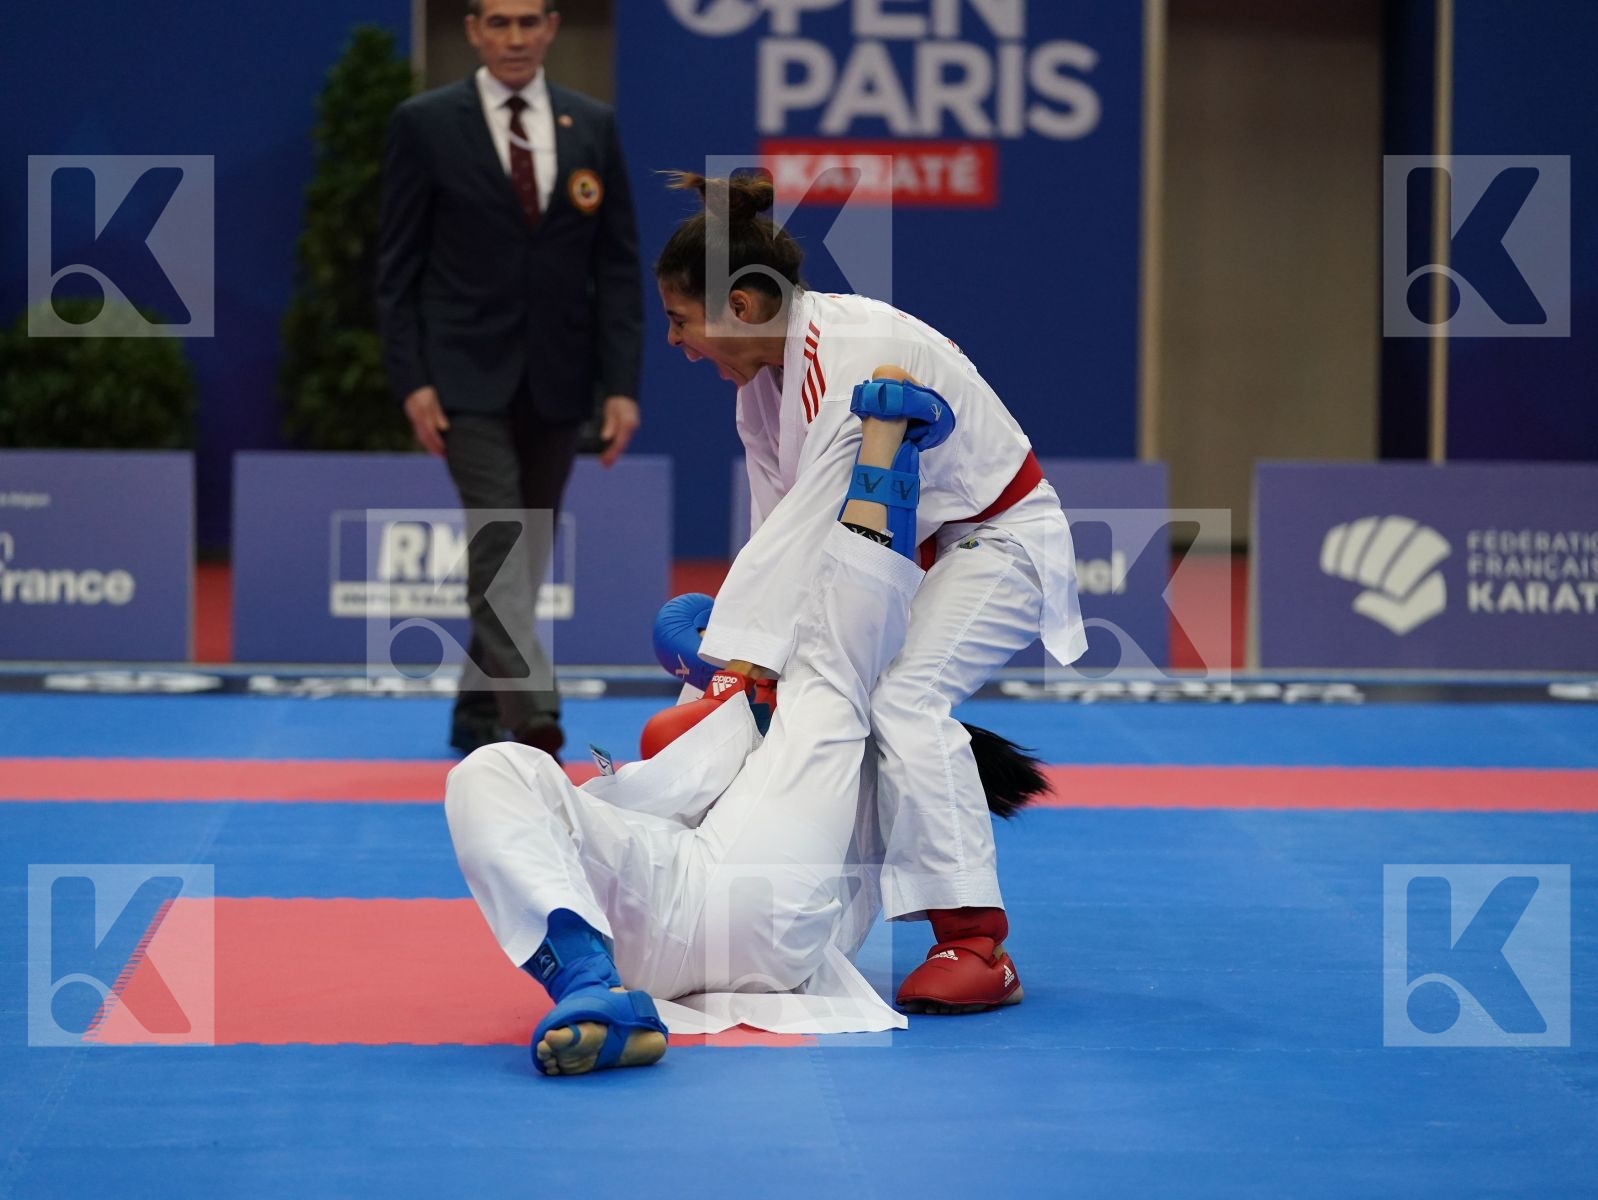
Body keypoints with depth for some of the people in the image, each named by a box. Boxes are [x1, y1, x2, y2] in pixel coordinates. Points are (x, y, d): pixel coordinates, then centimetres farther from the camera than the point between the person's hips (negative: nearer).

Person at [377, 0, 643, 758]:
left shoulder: (593, 127, 6)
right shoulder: (426, 124, -2)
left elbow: (618, 264, 5)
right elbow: (398, 264, -2)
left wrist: (623, 384, -3)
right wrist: (411, 381, -10)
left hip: (555, 380, 4)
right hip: (468, 376, -4)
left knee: (527, 553, 11)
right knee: (498, 542, -16)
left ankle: (479, 713, 26)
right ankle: (532, 721, -22)